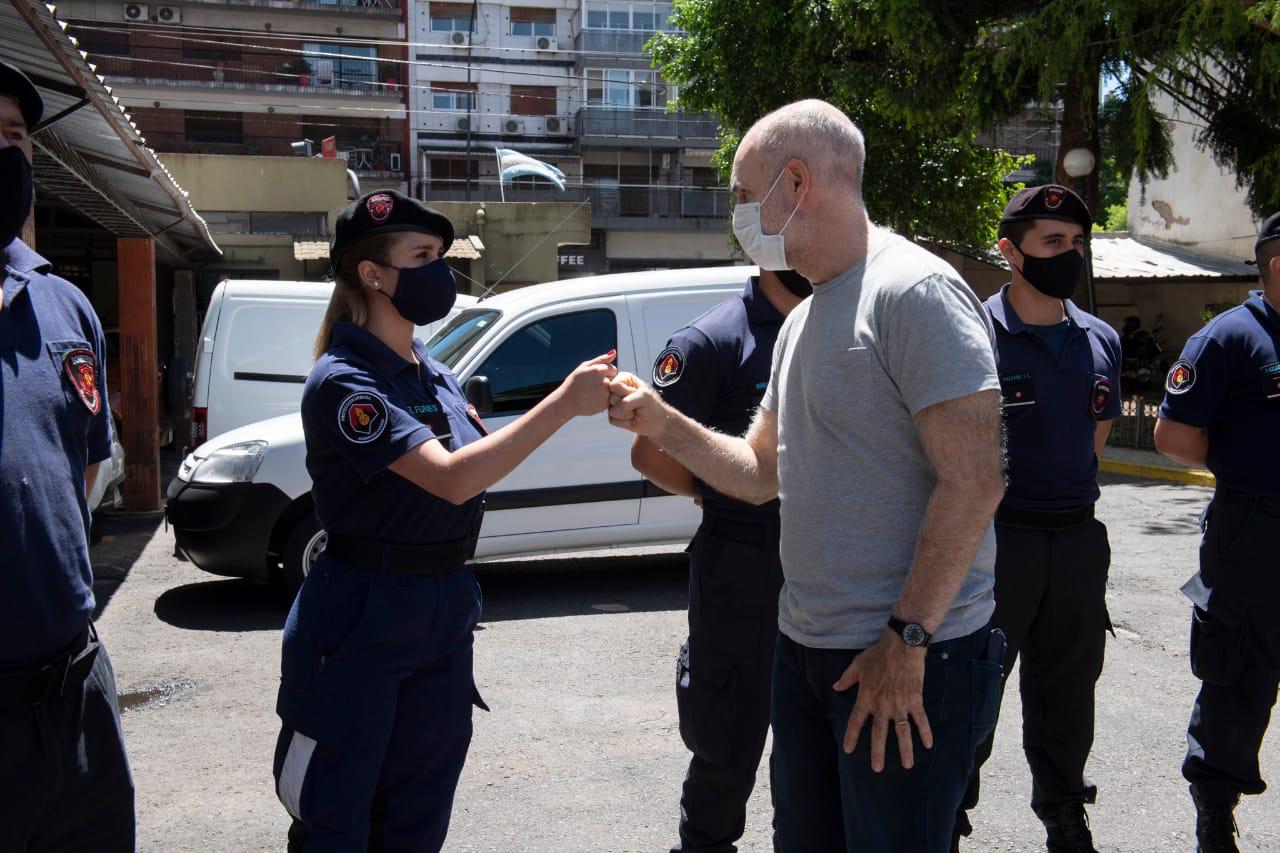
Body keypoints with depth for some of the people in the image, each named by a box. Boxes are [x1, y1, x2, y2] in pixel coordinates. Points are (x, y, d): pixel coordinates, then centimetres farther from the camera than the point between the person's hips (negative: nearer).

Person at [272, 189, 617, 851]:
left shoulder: (434, 373, 8)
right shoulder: (343, 381, -17)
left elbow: (473, 465, 14)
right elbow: (452, 479, -28)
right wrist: (564, 403, -28)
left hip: (442, 614, 7)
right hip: (360, 622, -7)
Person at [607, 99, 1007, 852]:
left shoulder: (913, 291, -16)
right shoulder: (803, 320, 14)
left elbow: (974, 482, -22)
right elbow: (762, 473, 17)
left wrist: (906, 640, -21)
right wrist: (660, 422, 4)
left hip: (912, 660, -9)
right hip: (806, 648, 9)